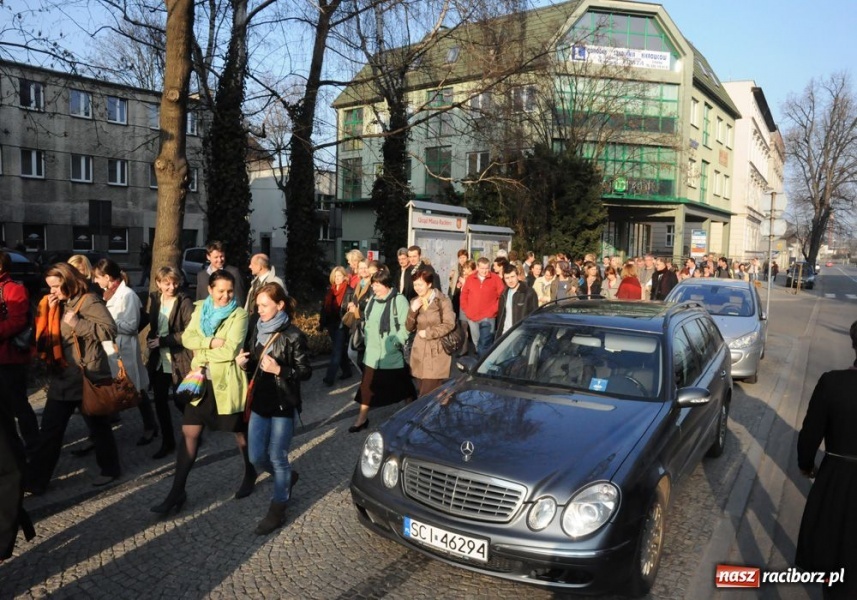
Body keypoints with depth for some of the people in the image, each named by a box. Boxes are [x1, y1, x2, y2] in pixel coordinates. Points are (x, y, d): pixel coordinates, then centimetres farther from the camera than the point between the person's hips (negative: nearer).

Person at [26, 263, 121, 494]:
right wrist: (48, 311, -3)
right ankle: (35, 480, 16)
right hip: (62, 374, 7)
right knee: (50, 428, 9)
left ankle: (110, 469, 25)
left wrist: (77, 323, -22)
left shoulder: (88, 301, -12)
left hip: (88, 374, -7)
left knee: (98, 424, 8)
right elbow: (43, 334, 9)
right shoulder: (56, 304, 11)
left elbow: (110, 329, -20)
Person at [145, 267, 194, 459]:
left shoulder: (185, 302, -12)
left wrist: (163, 340, -17)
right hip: (158, 360, 6)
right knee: (160, 402, 10)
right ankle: (167, 442, 25)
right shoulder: (154, 299, 6)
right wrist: (150, 339, 1)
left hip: (179, 360, -6)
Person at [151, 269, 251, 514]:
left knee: (240, 432, 12)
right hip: (202, 381, 5)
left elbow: (231, 350, -19)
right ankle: (177, 491, 14)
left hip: (227, 382, -4)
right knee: (189, 433, 5)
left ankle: (250, 475, 36)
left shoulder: (239, 314, -11)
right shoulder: (200, 308, 7)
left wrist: (202, 353, -10)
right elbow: (187, 338, -4)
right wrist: (210, 342, -18)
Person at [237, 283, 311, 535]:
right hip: (260, 403, 6)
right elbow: (253, 365, 13)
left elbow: (306, 372, -12)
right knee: (256, 458, 12)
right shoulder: (257, 330, 4)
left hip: (283, 405, -6)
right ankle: (288, 477, 41)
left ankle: (277, 511, 21)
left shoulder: (293, 336, -14)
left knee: (277, 458, 5)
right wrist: (243, 363, -9)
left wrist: (278, 370, -25)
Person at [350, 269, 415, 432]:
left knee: (402, 385, 12)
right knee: (367, 384, 5)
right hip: (373, 352, 6)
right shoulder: (372, 299, 7)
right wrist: (367, 341, 10)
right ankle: (362, 418, 17)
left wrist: (396, 343, -19)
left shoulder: (399, 300, -14)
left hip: (393, 354, -5)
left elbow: (406, 325, -17)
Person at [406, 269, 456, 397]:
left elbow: (449, 324, -13)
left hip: (437, 352, -6)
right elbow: (409, 328, 7)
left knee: (429, 394, -9)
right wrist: (413, 310, -9)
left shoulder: (443, 301, -6)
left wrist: (428, 333, -13)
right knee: (424, 392, 9)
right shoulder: (415, 302, 10)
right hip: (420, 352, 6)